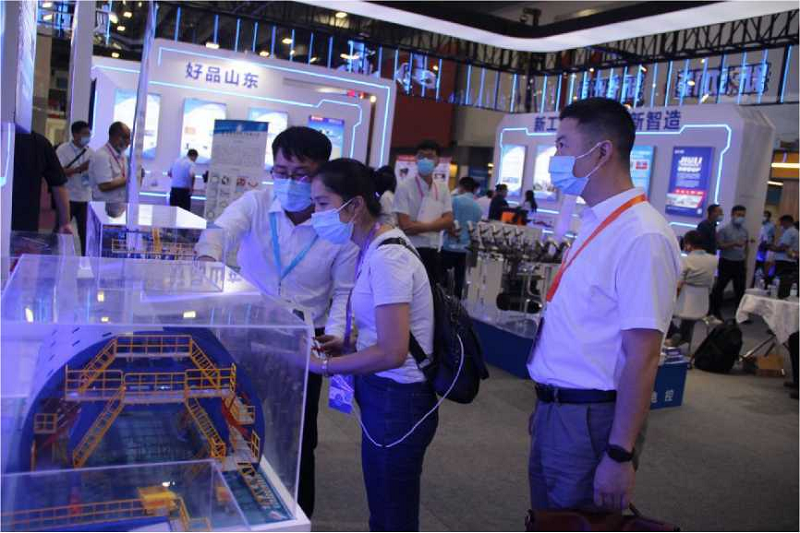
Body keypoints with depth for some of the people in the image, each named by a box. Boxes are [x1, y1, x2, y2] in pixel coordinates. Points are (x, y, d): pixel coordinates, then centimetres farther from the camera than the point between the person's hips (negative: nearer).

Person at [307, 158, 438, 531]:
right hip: (385, 396, 9)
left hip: (397, 401, -9)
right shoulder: (376, 248, 7)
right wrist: (349, 345, 3)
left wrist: (322, 365, -15)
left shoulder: (386, 258, -22)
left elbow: (391, 352, -25)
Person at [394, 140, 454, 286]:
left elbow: (448, 221, -1)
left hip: (432, 252, 5)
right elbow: (405, 226, -14)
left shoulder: (443, 188, 9)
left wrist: (420, 226, -14)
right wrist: (436, 225, -10)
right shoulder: (404, 187, -7)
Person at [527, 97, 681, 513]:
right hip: (554, 411, 9)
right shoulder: (594, 224, 9)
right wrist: (546, 406, 17)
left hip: (590, 421, -8)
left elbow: (642, 357, -23)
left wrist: (619, 455, -21)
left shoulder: (642, 236, -21)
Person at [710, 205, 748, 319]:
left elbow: (746, 247, 16)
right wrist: (734, 244, -23)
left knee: (740, 289, 6)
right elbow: (719, 245, -13)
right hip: (727, 263, -5)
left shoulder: (745, 230, 9)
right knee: (720, 287, 2)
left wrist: (745, 262, 13)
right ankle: (715, 311, 12)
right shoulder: (724, 230, -8)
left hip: (740, 263, 5)